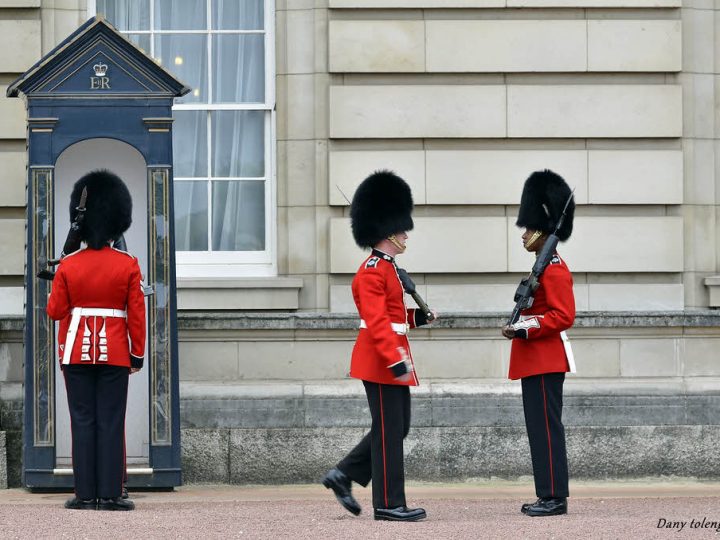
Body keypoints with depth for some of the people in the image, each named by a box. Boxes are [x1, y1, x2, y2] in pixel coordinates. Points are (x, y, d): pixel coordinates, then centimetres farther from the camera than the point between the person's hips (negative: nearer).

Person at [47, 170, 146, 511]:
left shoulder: (68, 266, -2)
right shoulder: (127, 265, -3)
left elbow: (55, 311, -1)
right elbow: (137, 314, -3)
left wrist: (55, 292, 20)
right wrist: (138, 354, 5)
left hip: (77, 351, 1)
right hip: (115, 352, -1)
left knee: (82, 422, 3)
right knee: (111, 423, 0)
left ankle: (85, 494, 1)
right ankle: (110, 495, -2)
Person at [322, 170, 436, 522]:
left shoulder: (386, 268, 16)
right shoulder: (373, 272, -16)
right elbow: (376, 322, -23)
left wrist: (416, 317, 10)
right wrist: (395, 360, -29)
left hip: (391, 360, 10)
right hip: (381, 361, -10)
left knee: (396, 428, 14)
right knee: (389, 431, -5)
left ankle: (343, 475, 19)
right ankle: (389, 504, 1)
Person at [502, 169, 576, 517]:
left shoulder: (554, 269, -14)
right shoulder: (545, 267, 17)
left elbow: (564, 316, -21)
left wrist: (525, 330, -23)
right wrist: (520, 327, 16)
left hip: (545, 362, -11)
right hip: (537, 361, 11)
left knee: (546, 427, -9)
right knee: (540, 427, 11)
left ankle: (555, 497, -7)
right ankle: (549, 496, 14)